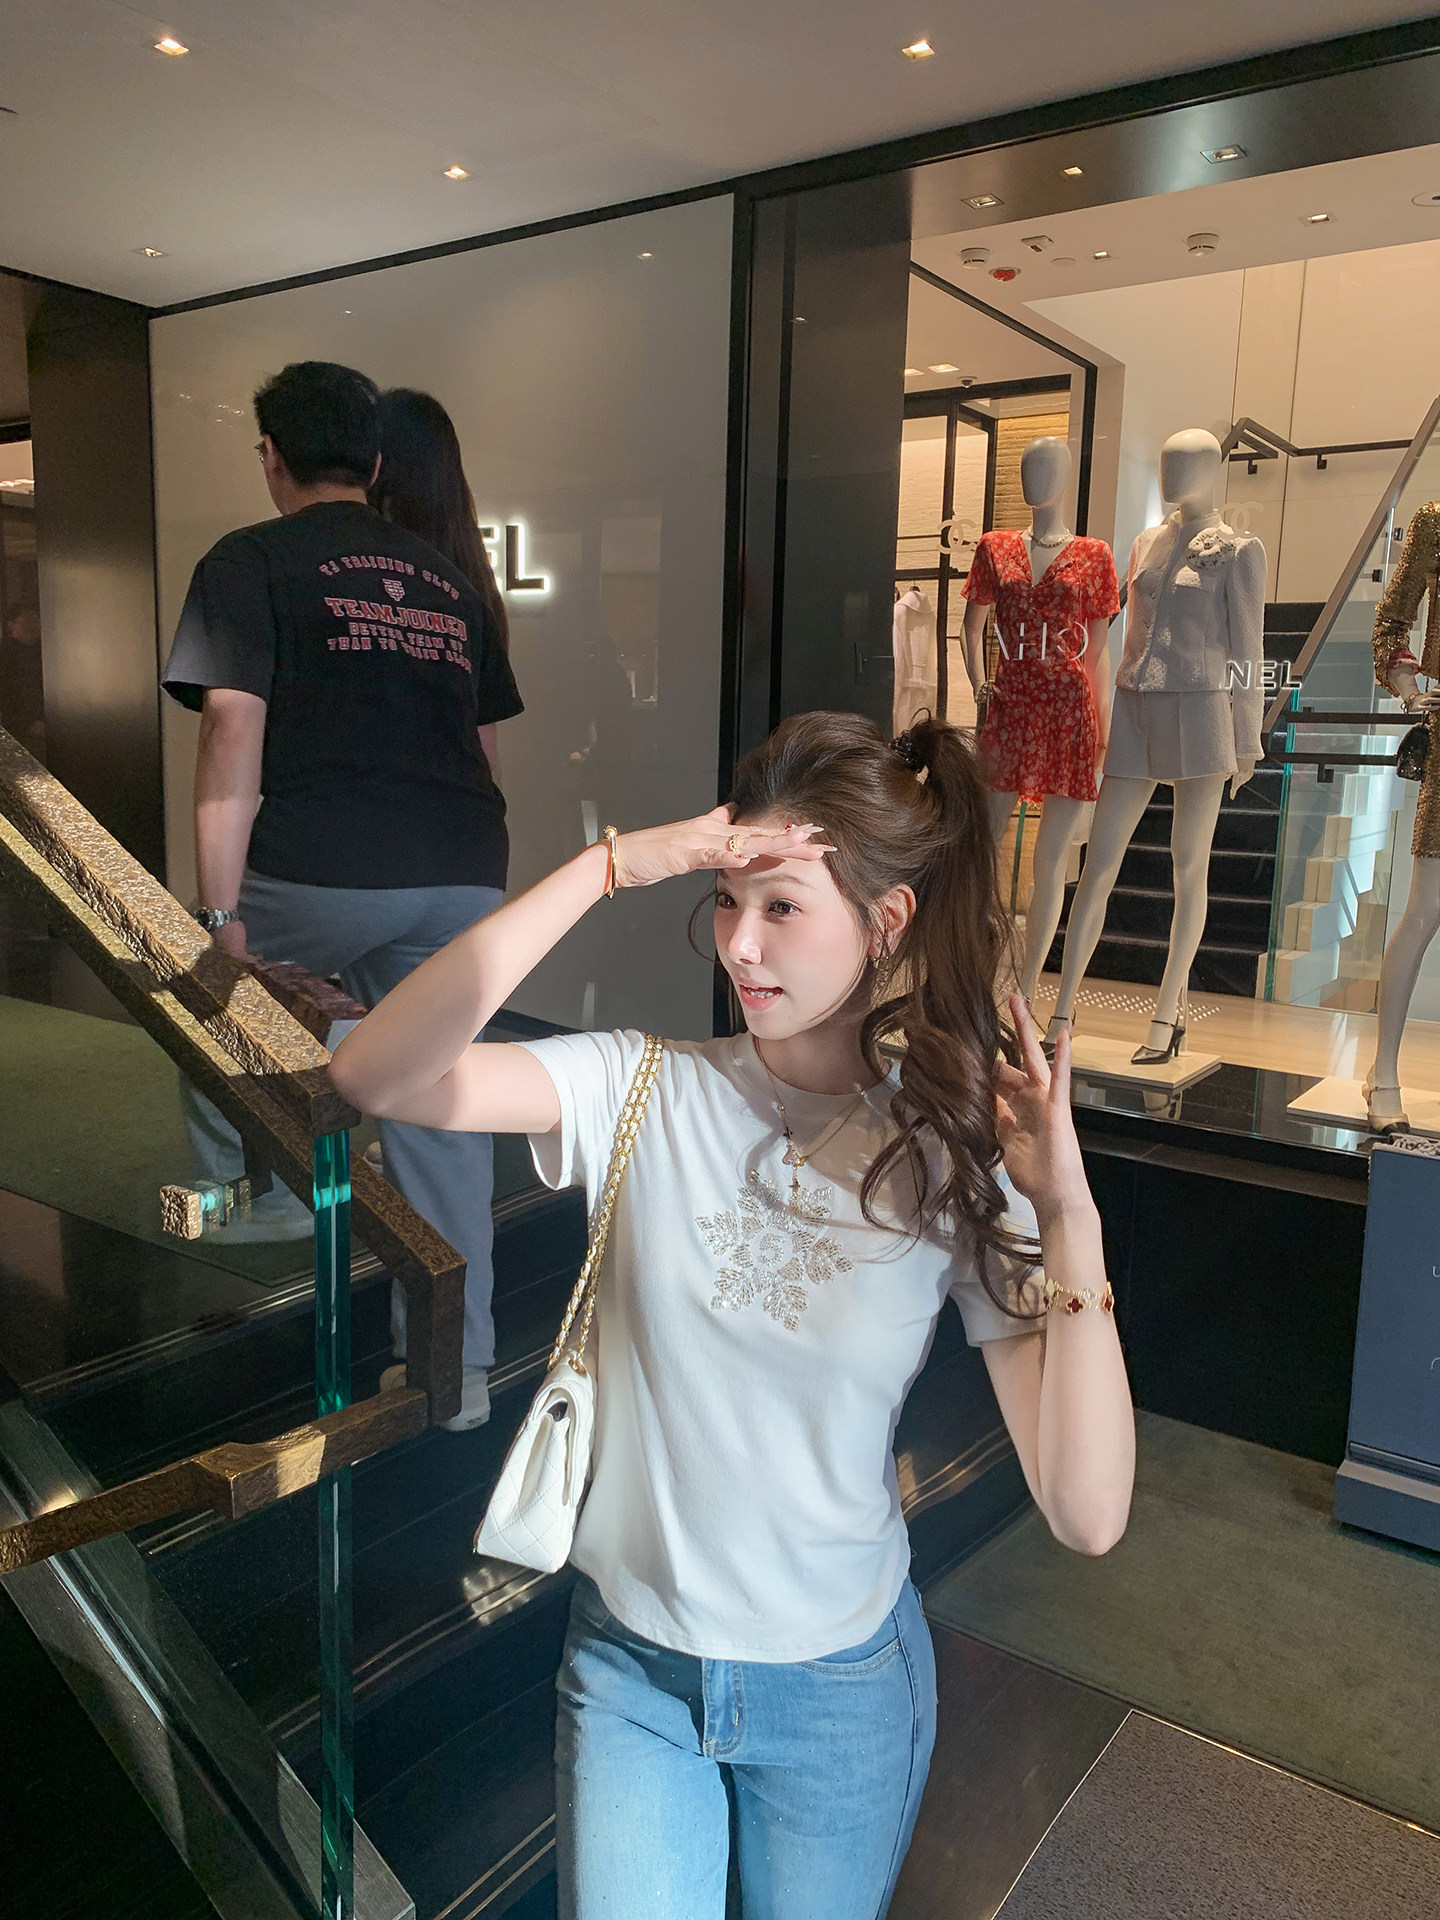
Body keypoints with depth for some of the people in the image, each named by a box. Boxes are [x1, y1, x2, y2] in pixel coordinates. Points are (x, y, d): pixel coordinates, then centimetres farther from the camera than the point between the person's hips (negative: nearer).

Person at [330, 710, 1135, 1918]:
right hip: (631, 1662, 0)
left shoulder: (951, 1164, -14)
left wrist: (1070, 1213, -30)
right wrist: (611, 865, -33)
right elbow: (378, 1075, -30)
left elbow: (1088, 1515, -19)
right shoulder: (643, 1092, -14)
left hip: (841, 1687, 1)